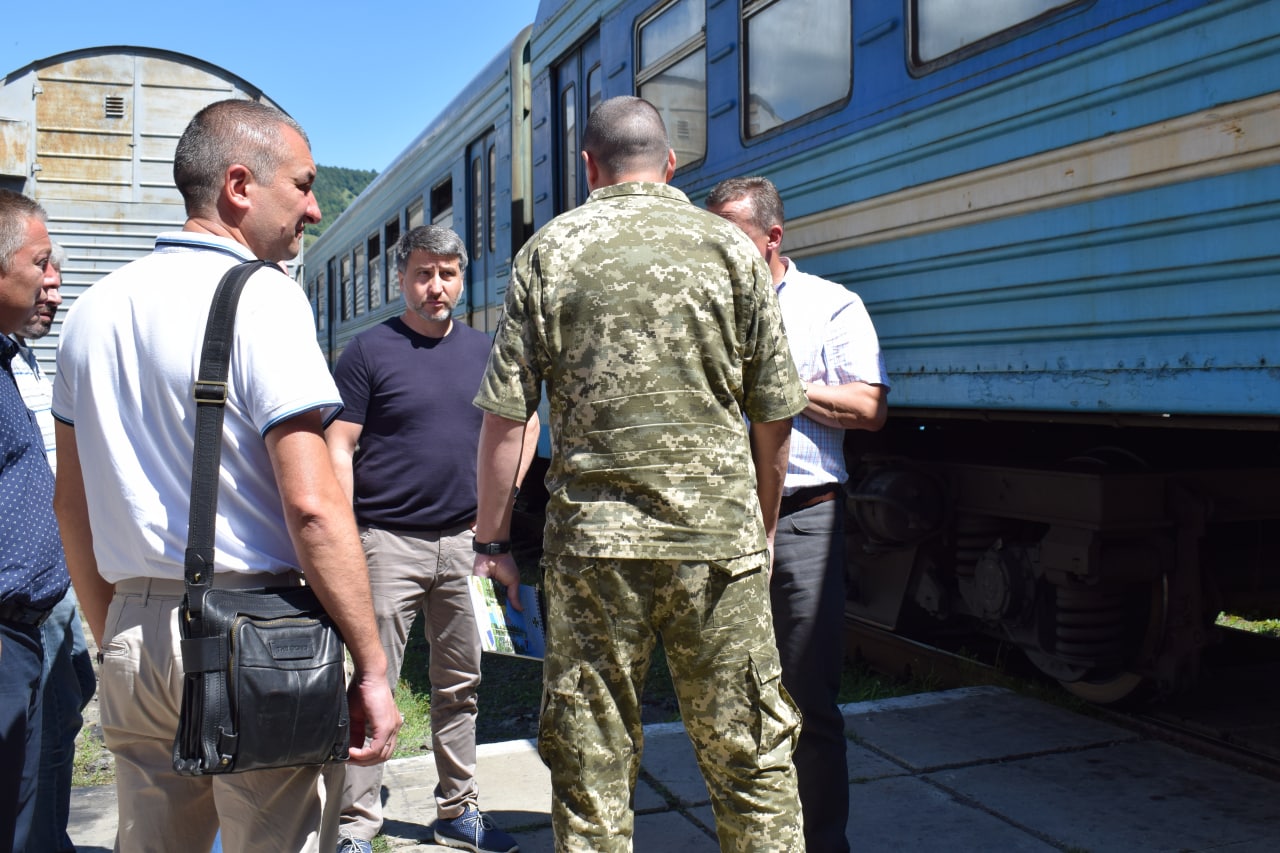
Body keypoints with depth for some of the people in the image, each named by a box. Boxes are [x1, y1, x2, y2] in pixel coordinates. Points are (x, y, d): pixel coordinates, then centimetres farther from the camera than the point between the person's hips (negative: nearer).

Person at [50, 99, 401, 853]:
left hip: (134, 630, 7)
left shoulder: (96, 309, 10)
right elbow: (312, 504, -19)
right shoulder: (262, 297, -12)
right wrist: (372, 666, -14)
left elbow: (72, 502, 15)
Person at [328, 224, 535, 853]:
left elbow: (523, 424, 19)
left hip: (463, 541, 5)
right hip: (389, 542, -5)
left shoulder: (482, 351, 9)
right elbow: (338, 448, -8)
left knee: (460, 683, 13)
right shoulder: (370, 352, -4)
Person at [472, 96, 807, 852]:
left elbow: (506, 415, -1)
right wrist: (764, 526, 18)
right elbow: (775, 415, 5)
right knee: (750, 759, 10)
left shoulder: (551, 249, 4)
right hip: (719, 535, 1)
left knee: (591, 763, 10)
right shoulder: (729, 246, 6)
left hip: (594, 538, 0)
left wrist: (492, 539, 8)